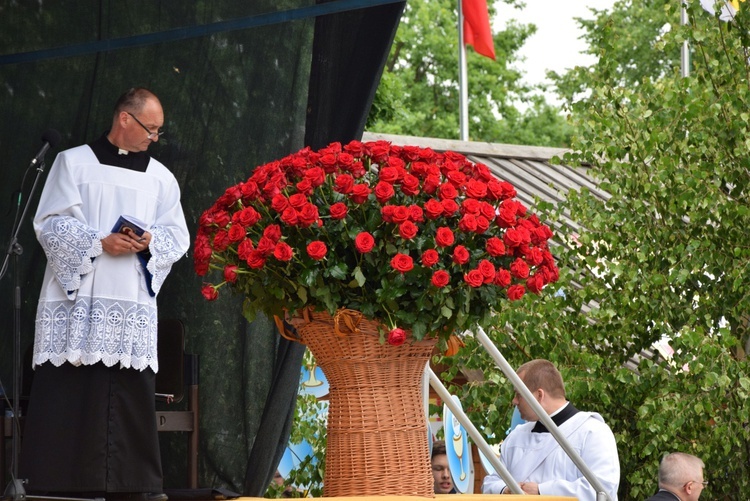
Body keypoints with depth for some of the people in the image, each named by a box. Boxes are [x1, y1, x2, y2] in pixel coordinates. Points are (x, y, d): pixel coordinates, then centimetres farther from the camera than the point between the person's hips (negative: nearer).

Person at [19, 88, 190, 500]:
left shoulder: (161, 177, 16)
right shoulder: (74, 163, 6)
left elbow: (177, 237, 12)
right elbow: (50, 223, -1)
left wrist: (150, 242, -9)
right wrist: (99, 243, -14)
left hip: (132, 304, 3)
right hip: (75, 298, -2)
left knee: (131, 395, -4)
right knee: (67, 394, -7)